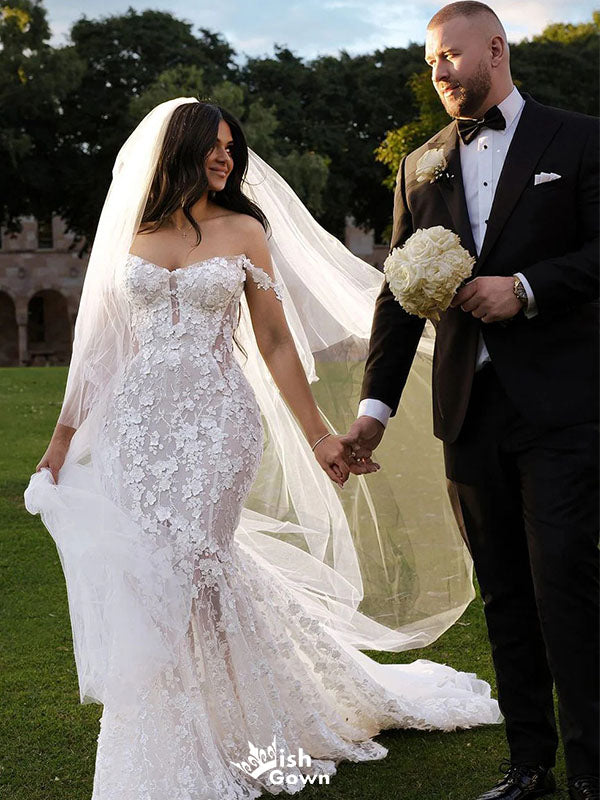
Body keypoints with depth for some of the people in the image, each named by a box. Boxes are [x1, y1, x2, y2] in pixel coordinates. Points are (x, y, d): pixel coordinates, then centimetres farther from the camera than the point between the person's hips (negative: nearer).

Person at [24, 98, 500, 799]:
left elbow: (276, 342, 4)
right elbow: (103, 339, 13)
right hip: (139, 423, 3)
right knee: (142, 579, 3)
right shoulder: (133, 231, 10)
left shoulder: (244, 230, 3)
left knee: (182, 573, -5)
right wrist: (67, 431, 13)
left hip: (214, 423, -3)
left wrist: (316, 436, 3)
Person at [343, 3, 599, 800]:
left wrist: (525, 288, -16)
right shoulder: (421, 165, 14)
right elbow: (400, 292, 13)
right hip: (469, 407, 5)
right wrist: (377, 403, 8)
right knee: (504, 592, 9)